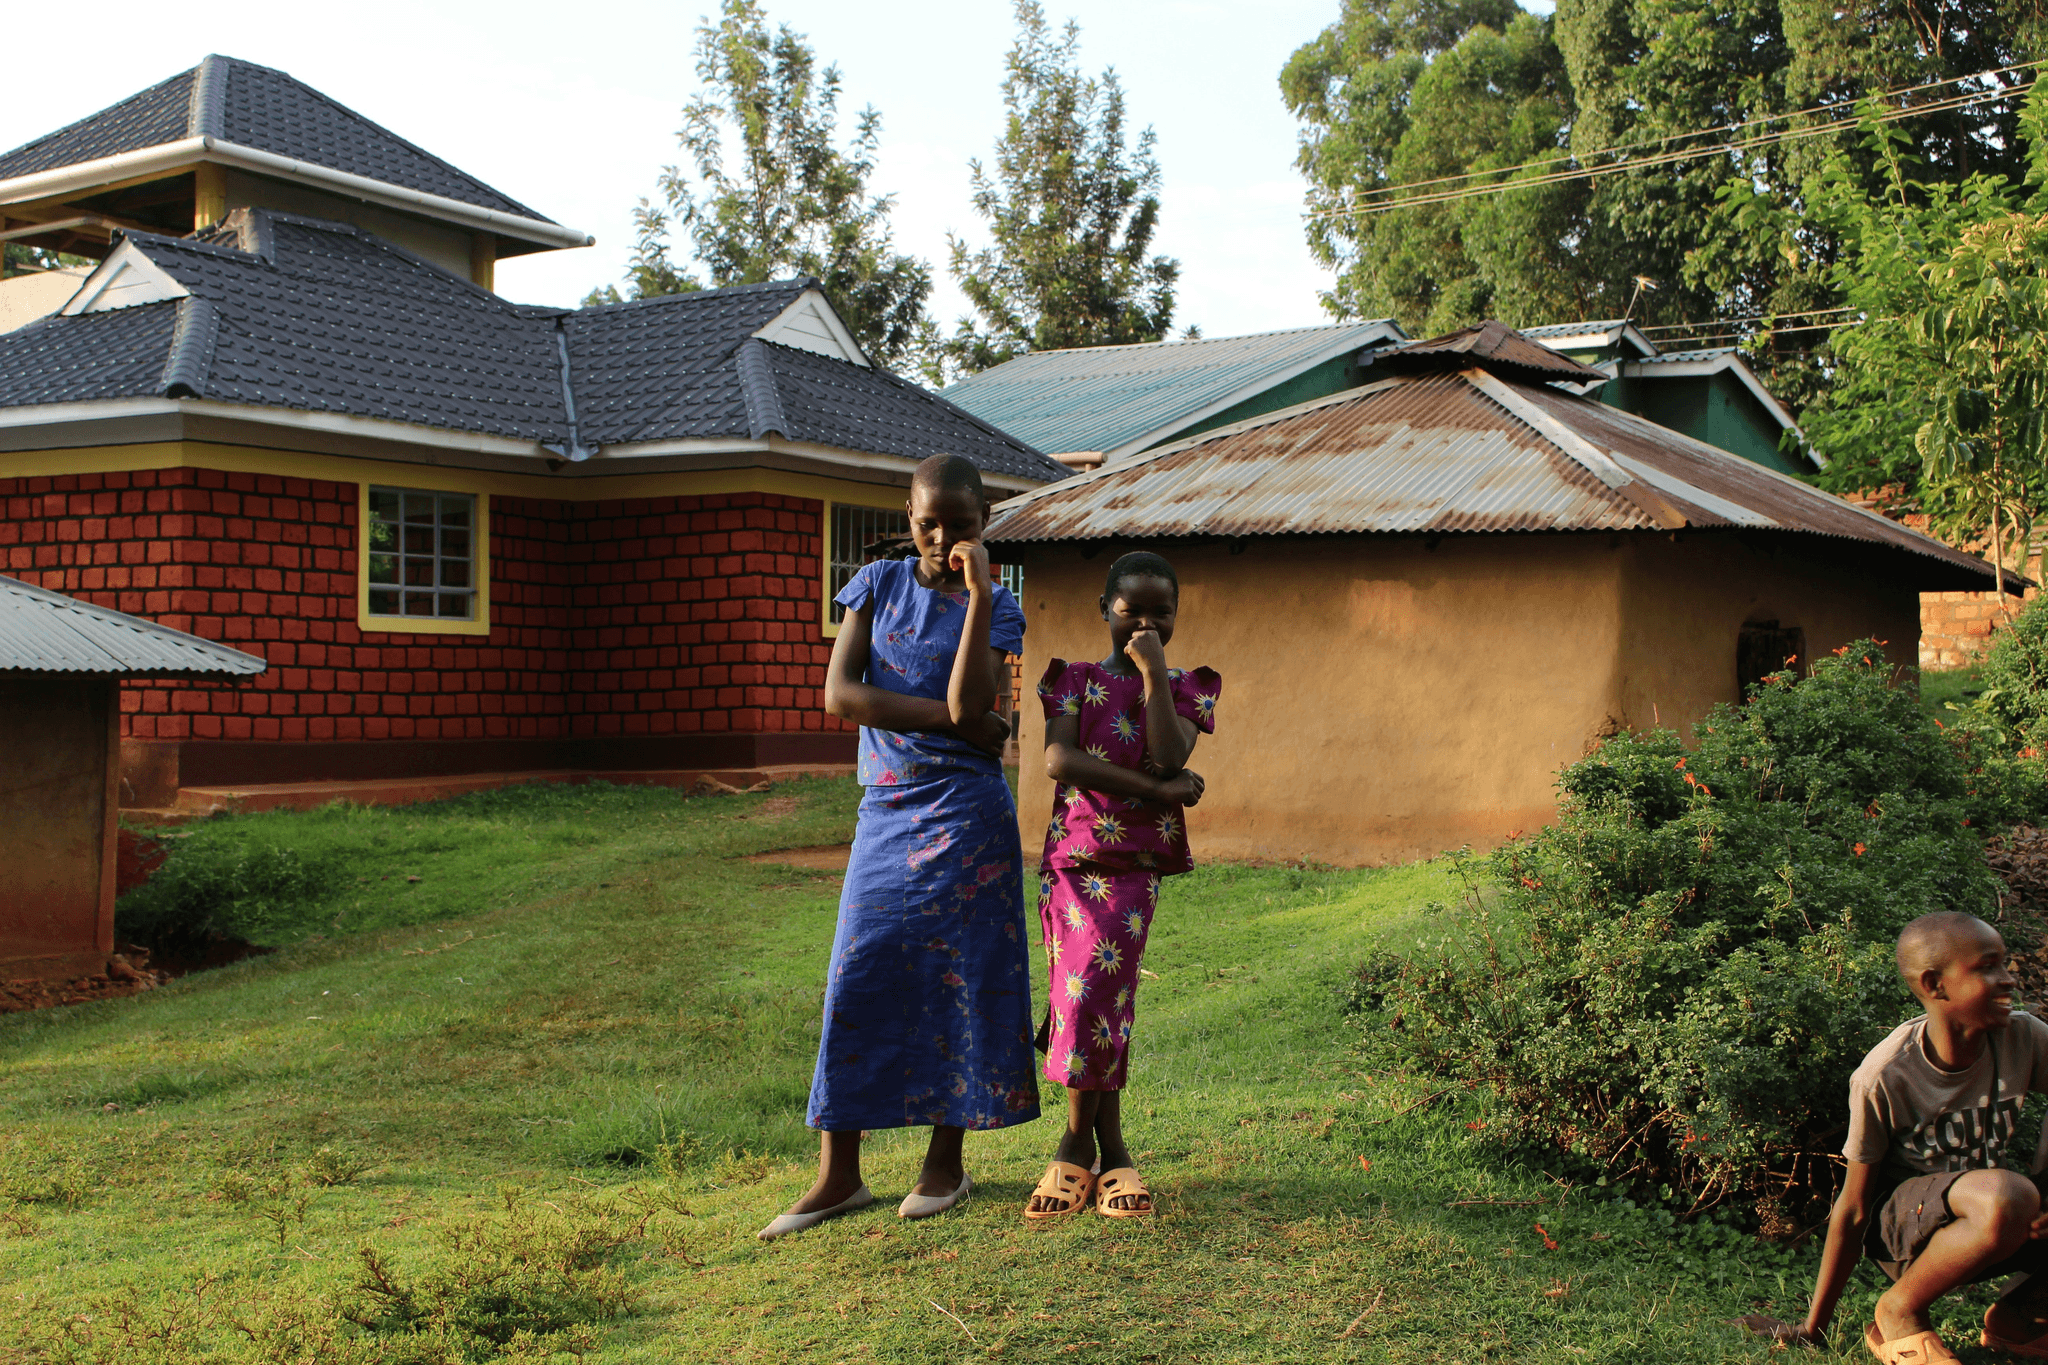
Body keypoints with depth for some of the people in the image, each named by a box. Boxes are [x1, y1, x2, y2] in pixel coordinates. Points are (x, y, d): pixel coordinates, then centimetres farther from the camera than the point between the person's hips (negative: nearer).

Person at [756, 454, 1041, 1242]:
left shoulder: (997, 609, 2)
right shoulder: (877, 586, 7)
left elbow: (967, 706, -16)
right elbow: (839, 694, -6)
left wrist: (979, 594, -17)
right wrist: (951, 718, -11)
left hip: (963, 814, -2)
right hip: (885, 810, 2)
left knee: (958, 978, 0)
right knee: (858, 978, -1)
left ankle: (945, 1162, 14)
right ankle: (838, 1176, 5)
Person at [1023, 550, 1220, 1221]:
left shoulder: (1185, 686, 8)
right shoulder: (1077, 679, 7)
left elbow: (1169, 756, -12)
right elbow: (1059, 761, -10)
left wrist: (1154, 670, -10)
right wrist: (1156, 790, -13)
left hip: (1137, 862, -1)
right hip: (1072, 856, 1)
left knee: (1093, 990, -12)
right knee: (1100, 997, -1)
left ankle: (1079, 1146, 5)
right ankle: (1110, 1152, 11)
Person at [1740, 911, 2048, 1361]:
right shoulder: (1884, 1078, -21)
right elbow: (1854, 1209, -13)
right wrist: (1812, 1328, -8)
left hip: (1982, 1221, 5)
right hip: (1901, 1228, -4)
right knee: (2003, 1198, -36)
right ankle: (1900, 1311, -10)